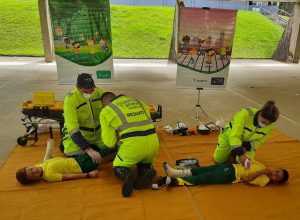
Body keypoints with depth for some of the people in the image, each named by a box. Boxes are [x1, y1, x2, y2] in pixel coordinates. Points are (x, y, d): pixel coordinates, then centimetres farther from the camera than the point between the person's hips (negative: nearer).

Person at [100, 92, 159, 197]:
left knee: (118, 167, 24)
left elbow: (109, 142, 5)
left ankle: (127, 174, -7)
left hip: (133, 145, -4)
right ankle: (148, 171, 1)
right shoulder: (138, 102, 23)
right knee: (145, 163, 34)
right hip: (153, 143, 4)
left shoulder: (106, 111, 10)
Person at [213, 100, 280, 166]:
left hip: (247, 142, 3)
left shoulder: (270, 126, -24)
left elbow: (259, 141, -10)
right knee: (218, 160, 4)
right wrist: (241, 154, -47)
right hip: (230, 136, -3)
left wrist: (246, 147, -28)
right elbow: (234, 136, -40)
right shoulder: (245, 114, -41)